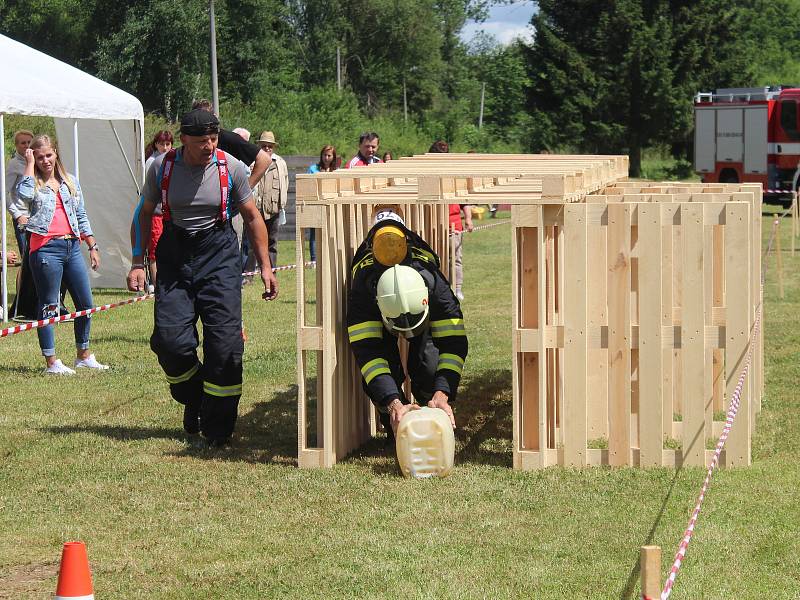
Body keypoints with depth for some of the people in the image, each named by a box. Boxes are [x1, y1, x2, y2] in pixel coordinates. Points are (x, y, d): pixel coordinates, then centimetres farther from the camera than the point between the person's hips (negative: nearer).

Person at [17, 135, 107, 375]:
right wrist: (30, 163, -12)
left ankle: (83, 356, 22)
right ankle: (51, 362, 4)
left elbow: (81, 216, 19)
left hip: (72, 247, 5)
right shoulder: (34, 184, 1)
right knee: (48, 306, -1)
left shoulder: (70, 181, 15)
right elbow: (24, 193, -24)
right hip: (46, 249, -5)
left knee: (85, 304, 8)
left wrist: (92, 246, 14)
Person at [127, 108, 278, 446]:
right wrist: (138, 262, 3)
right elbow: (145, 214, 10)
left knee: (224, 342, -8)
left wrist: (265, 267, 4)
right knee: (169, 340, -9)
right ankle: (194, 399, 21)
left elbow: (252, 217, 6)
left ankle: (217, 429, 4)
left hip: (219, 253, -1)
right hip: (174, 254, 1)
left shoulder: (231, 168, -5)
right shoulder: (162, 168, -3)